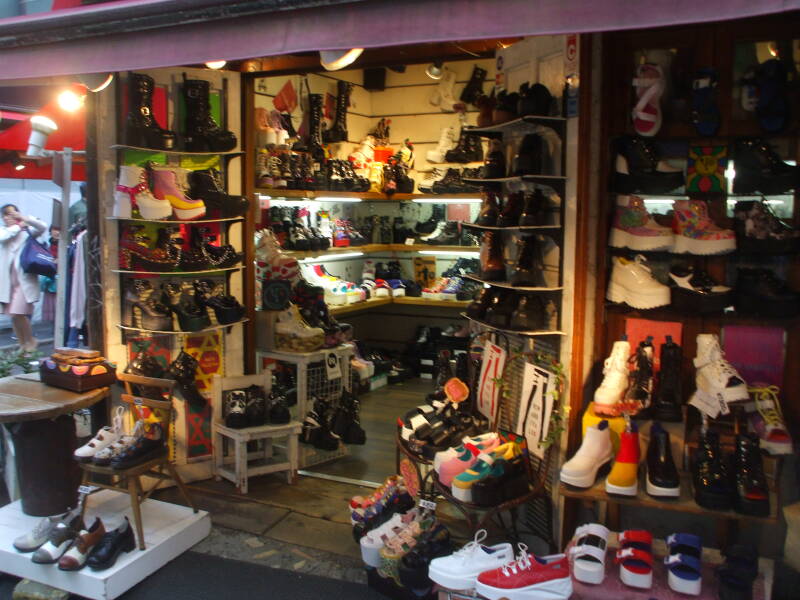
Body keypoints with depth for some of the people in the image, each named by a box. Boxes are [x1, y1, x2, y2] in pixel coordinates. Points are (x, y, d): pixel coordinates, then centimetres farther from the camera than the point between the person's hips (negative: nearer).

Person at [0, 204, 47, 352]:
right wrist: (18, 226, -1)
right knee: (12, 314, 8)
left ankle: (31, 341, 8)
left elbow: (42, 227, -15)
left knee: (18, 313, -12)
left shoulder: (27, 230, 4)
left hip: (24, 278, -5)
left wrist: (24, 218, -18)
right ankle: (22, 344, 19)